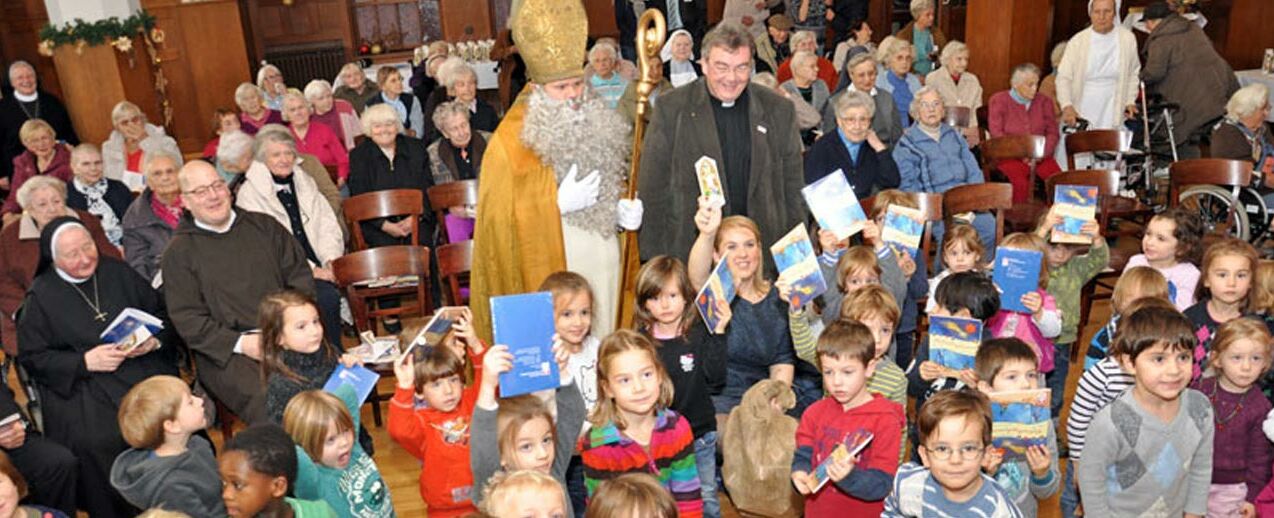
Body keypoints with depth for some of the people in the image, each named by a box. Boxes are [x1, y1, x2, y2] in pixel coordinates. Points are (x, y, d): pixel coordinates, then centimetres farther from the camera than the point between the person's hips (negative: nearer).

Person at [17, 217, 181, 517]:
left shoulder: (118, 272, 12)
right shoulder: (41, 297, 5)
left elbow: (162, 314, 16)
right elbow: (32, 357, 3)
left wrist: (154, 341, -6)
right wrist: (85, 361, -12)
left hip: (144, 368, 2)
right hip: (79, 383, -1)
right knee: (96, 440, -31)